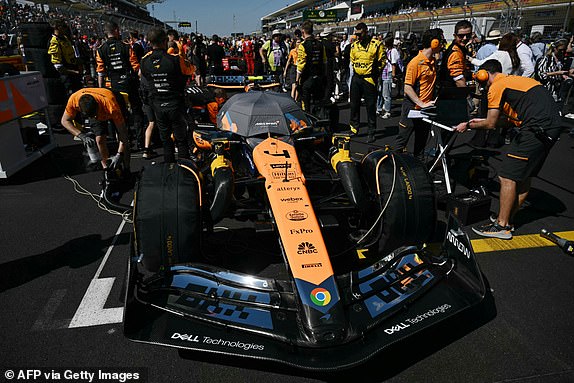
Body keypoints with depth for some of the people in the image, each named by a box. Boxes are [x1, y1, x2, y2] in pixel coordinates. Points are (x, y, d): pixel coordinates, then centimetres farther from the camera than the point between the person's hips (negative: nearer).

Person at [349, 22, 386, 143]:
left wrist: (375, 72, -5)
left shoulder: (376, 44, -8)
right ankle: (354, 129, 23)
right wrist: (356, 69, 12)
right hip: (356, 78, 5)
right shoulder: (354, 45, 8)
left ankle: (371, 132, 9)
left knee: (370, 106, 0)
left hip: (369, 79, -5)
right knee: (354, 104, 11)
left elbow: (382, 60, -2)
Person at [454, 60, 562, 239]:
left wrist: (468, 126, 15)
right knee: (524, 176, 16)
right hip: (553, 126, 10)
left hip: (537, 129, -10)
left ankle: (502, 226, 0)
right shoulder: (516, 80, 26)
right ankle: (507, 219, 23)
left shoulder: (497, 86, -1)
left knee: (507, 177, -5)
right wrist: (483, 120, 35)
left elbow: (490, 124, 0)